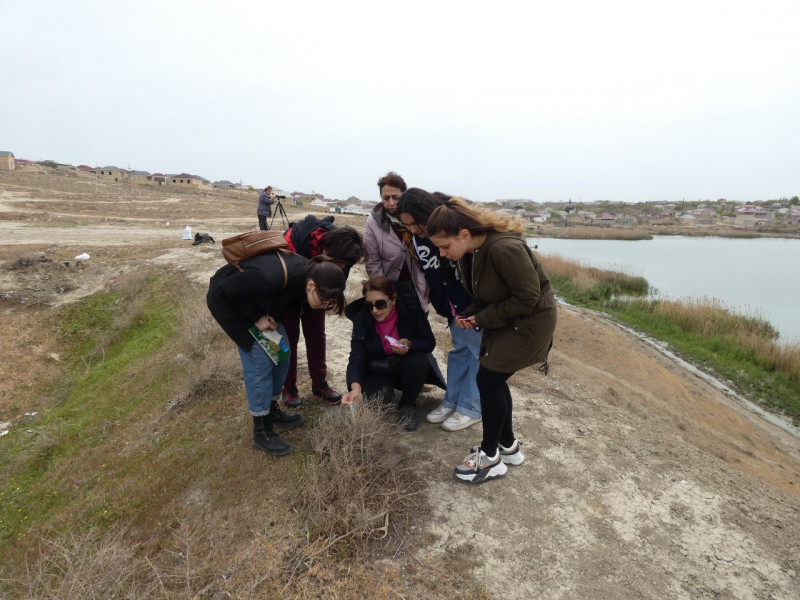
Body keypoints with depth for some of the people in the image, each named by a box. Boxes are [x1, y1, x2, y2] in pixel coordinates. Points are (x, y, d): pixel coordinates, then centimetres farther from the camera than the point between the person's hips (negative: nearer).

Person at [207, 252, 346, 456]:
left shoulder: (311, 272, -18)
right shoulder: (273, 277, -42)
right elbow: (226, 288, -27)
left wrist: (270, 316, -11)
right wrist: (256, 318, -21)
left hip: (256, 299, 7)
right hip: (228, 300, -7)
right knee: (259, 360, -11)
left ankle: (272, 410, 24)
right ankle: (261, 432, 1)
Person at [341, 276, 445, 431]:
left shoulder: (411, 309, -21)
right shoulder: (361, 318, -19)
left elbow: (430, 343, -12)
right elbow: (357, 358, -24)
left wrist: (409, 344, -35)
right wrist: (355, 387, -43)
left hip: (407, 365, 1)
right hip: (379, 369, 0)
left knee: (418, 362, -34)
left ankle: (407, 405, -4)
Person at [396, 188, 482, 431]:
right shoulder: (421, 236, -8)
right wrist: (446, 307, 6)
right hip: (458, 299, 6)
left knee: (478, 349, 2)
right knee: (459, 347, 13)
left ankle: (471, 408, 12)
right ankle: (452, 400, 23)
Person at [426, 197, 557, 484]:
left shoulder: (505, 249, -31)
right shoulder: (469, 253, -3)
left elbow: (528, 299, -25)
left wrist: (482, 318, -19)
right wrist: (469, 315, -10)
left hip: (531, 320, -8)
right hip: (502, 319, 9)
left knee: (488, 378, -7)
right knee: (493, 379, 11)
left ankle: (490, 457, 11)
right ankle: (508, 446, 30)